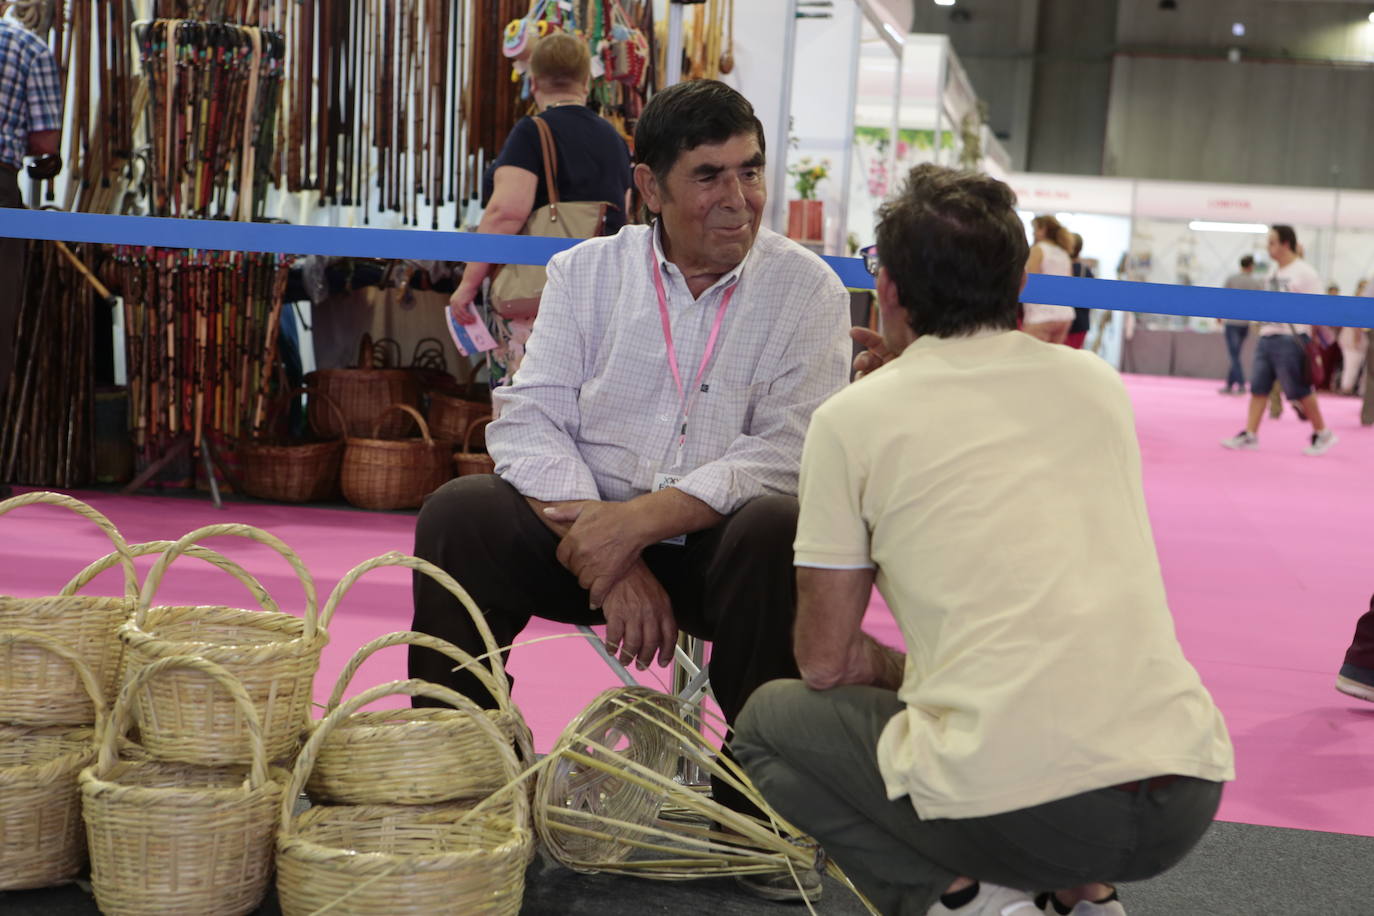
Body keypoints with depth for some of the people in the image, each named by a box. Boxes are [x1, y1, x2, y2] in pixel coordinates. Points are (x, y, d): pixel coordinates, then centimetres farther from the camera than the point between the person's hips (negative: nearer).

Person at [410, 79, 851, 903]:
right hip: (591, 528, 2)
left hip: (718, 542, -2)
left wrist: (642, 520, -24)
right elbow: (531, 421, -5)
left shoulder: (808, 290, -2)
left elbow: (786, 454, -12)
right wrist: (609, 562, -19)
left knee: (781, 531, -33)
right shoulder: (586, 272, 5)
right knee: (459, 514, -22)